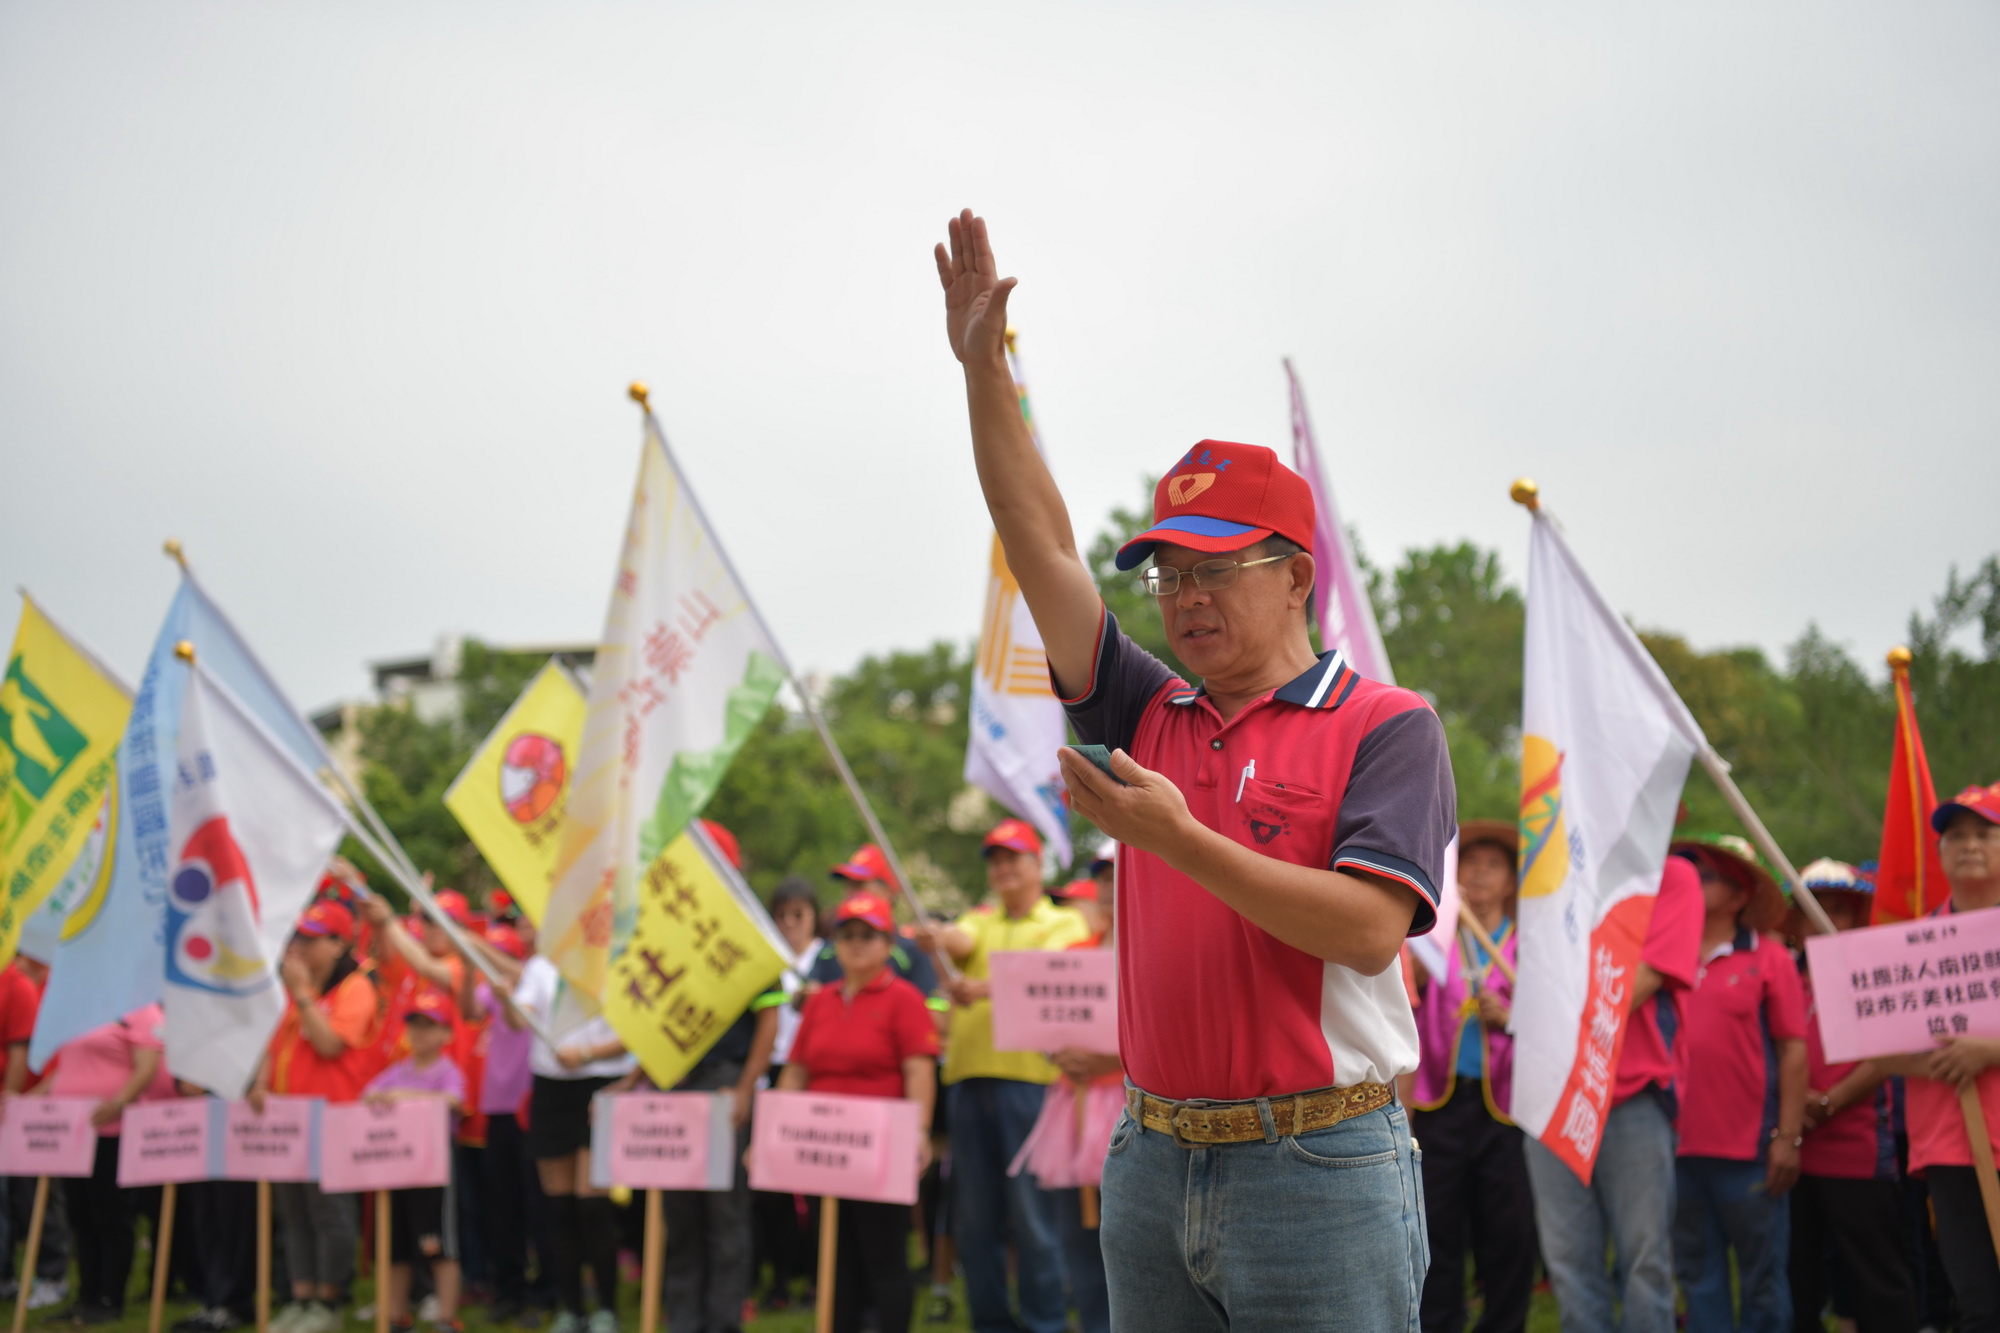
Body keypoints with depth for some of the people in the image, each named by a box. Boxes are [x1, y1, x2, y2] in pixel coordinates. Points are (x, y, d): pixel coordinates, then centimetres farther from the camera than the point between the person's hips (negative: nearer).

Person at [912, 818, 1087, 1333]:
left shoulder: (1063, 924, 7)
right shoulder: (979, 921, 21)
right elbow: (963, 941, -3)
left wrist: (983, 988, -31)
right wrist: (940, 939, -29)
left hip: (1030, 1074, -5)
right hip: (969, 1075, 5)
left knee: (1032, 1211, -7)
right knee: (973, 1216, 5)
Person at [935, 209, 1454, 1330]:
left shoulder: (1388, 727, -3)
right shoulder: (1150, 719, 13)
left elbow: (1371, 929, -16)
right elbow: (1042, 545, 10)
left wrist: (1182, 841, -20)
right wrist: (984, 366, 5)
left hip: (1318, 1166, -6)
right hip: (1154, 1160, 6)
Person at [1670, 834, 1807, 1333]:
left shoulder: (1768, 958, 0)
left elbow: (1793, 1050, -2)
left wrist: (1788, 1136, -8)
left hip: (1749, 1149, -4)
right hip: (1681, 1145, 4)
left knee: (1762, 1279, 2)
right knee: (1698, 1279, 8)